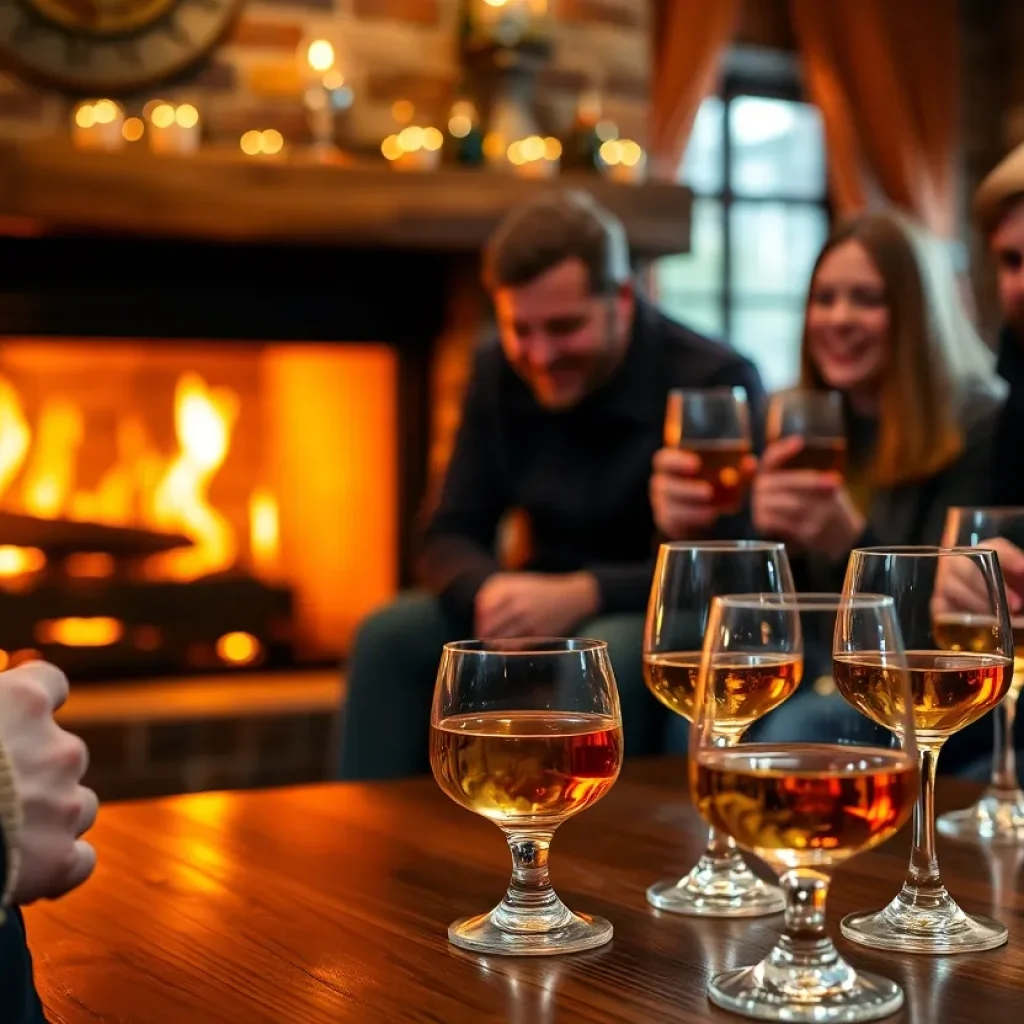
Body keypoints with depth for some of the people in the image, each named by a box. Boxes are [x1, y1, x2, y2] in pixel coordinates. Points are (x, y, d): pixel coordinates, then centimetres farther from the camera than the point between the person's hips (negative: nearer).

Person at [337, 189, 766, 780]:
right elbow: (451, 537, 1)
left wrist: (581, 595, -33)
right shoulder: (500, 374, 1)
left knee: (608, 653, -36)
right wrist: (491, 590, -24)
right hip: (553, 614, 5)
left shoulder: (718, 382, -16)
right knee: (389, 636, -16)